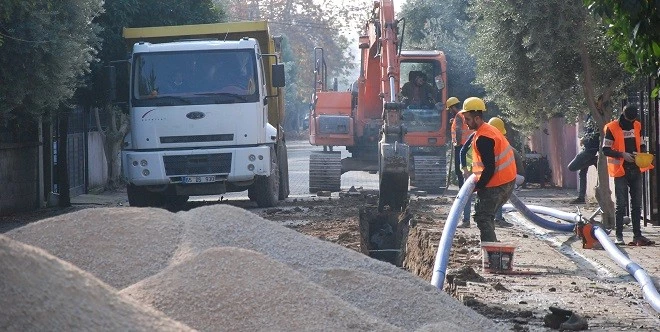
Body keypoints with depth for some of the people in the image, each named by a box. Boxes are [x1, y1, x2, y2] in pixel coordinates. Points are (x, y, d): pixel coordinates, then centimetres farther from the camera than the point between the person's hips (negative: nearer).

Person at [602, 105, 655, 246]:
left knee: (637, 204, 6)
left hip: (635, 170, 5)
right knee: (621, 205, -2)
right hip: (621, 171, -5)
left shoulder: (637, 126, 9)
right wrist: (622, 155, -21)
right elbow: (605, 150, -8)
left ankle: (637, 235, 9)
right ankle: (619, 236, 3)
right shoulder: (612, 128, -7)